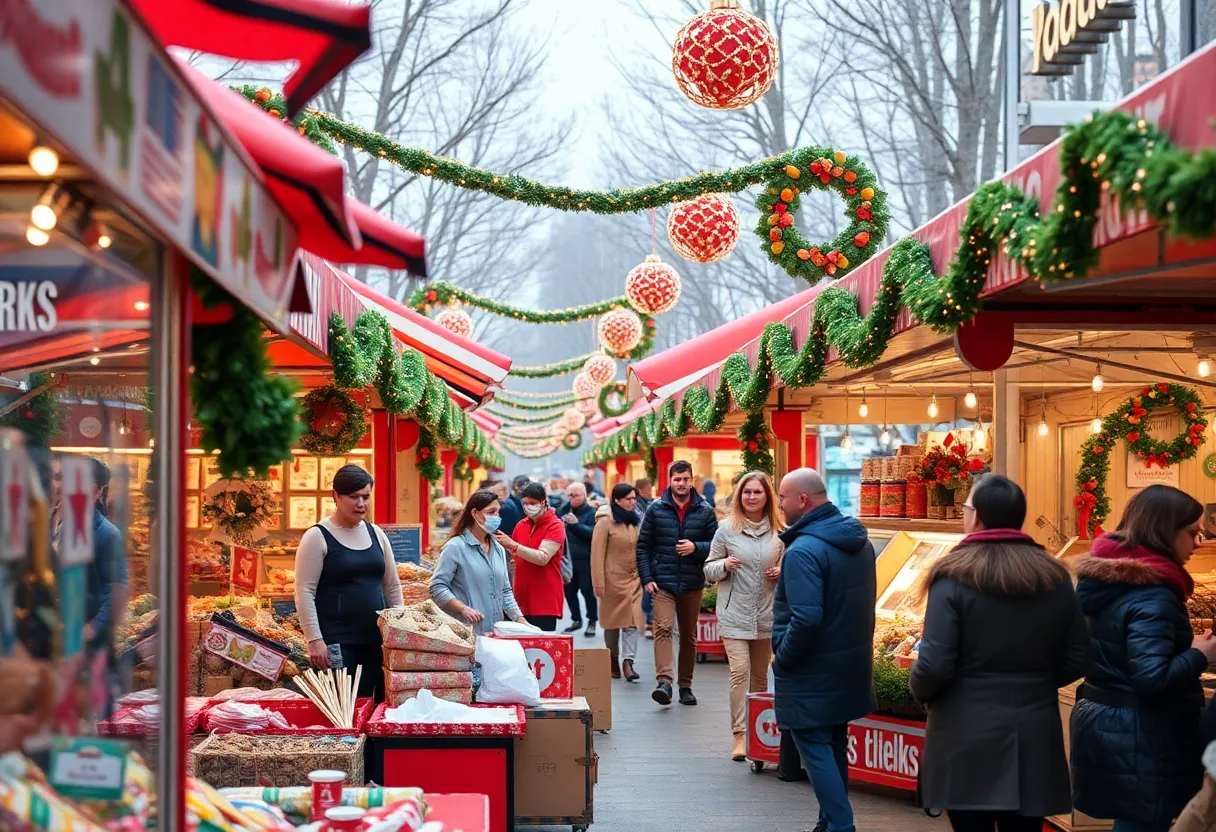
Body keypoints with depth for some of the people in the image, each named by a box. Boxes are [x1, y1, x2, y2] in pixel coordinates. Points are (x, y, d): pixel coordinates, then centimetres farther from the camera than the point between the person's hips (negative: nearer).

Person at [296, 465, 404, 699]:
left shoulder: (376, 534, 12)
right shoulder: (317, 537, -5)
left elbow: (392, 587, 18)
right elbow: (305, 593, -9)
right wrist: (314, 641, -16)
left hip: (376, 640, 6)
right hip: (336, 644, -5)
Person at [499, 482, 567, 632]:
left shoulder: (555, 526, -6)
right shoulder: (521, 525, 12)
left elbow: (543, 558, -20)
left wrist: (513, 545, -26)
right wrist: (505, 546, 3)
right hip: (522, 599, 6)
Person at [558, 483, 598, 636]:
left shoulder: (591, 513, -5)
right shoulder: (563, 511, 9)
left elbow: (593, 533, -18)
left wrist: (576, 524, -28)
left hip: (585, 560, -5)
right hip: (567, 560, 5)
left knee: (587, 591, 0)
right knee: (569, 591, 11)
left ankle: (592, 622, 12)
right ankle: (576, 620, 27)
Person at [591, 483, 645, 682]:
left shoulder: (635, 520, 10)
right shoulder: (606, 521, -8)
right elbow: (597, 553, -10)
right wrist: (598, 581, -14)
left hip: (634, 578, 4)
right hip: (614, 578, -4)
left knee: (633, 620, -8)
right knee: (613, 620, 7)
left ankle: (628, 662, -11)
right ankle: (613, 661, 20)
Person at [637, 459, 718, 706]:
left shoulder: (705, 511, 4)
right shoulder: (656, 510, 2)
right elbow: (643, 546, 3)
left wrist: (696, 547, -15)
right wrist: (647, 578, -6)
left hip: (692, 584, 2)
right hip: (662, 583, -2)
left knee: (689, 636, 10)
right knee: (663, 628, -20)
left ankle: (685, 686, 21)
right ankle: (664, 682, -28)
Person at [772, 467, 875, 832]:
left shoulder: (804, 551, -24)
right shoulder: (858, 541, 5)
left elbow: (806, 619, -30)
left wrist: (783, 658, -16)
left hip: (814, 672, -9)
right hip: (851, 665, 9)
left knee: (815, 749, 0)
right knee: (834, 747, 19)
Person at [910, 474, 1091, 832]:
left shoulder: (954, 576, -12)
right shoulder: (1055, 577, 2)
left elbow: (934, 665, -16)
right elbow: (1077, 660, 4)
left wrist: (921, 694, 5)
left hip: (967, 736, -4)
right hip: (1034, 735, 4)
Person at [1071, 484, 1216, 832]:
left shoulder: (1108, 576, 7)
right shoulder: (1152, 595, -21)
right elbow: (1152, 680, -27)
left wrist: (1186, 647, 16)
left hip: (1102, 721, 9)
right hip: (1139, 737, -9)